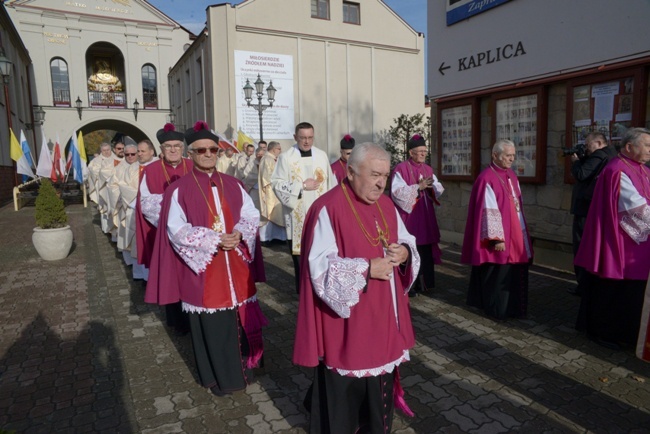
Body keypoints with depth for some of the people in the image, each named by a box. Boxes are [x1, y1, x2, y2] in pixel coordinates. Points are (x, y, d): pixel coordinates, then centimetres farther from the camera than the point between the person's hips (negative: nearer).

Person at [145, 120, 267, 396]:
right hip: (203, 270, -4)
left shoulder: (233, 185, 7)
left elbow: (252, 215, 5)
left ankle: (242, 366, 33)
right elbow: (177, 231, -13)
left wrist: (238, 234, -15)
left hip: (236, 267, 4)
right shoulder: (179, 190, -6)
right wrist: (215, 240, -21)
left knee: (241, 318, 12)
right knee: (211, 325, 6)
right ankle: (218, 376, 26)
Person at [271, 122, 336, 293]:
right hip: (297, 215, -2)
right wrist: (302, 185, -13)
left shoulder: (322, 156, 6)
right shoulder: (285, 157, -3)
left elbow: (330, 183, 9)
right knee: (299, 252, 6)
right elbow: (277, 183, -8)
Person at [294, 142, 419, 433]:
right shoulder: (328, 208, -18)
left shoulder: (387, 206, 6)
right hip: (346, 323, -7)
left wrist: (405, 251, -9)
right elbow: (320, 265, -21)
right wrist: (366, 269, -25)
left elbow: (407, 241, 14)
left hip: (383, 318, 7)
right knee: (344, 392, 11)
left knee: (380, 387, 21)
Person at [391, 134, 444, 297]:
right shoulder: (401, 169, -8)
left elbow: (439, 190, 11)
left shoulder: (428, 169, 13)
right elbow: (397, 192, -17)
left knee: (425, 251, 9)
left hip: (425, 218, 7)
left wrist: (432, 186, -11)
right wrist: (418, 187, -20)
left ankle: (423, 283, 21)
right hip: (409, 218, -7)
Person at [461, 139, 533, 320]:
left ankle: (513, 307, 30)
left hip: (516, 234, 9)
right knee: (499, 275, 1)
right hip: (499, 236, -9)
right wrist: (497, 238, -21)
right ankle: (498, 310, 16)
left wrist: (522, 230, 18)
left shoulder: (511, 175, 10)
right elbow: (490, 212, -20)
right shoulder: (487, 179, -17)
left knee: (515, 271, 16)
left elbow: (517, 204, 17)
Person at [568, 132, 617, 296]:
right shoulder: (611, 155, 16)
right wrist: (580, 159, 4)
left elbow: (581, 174, -23)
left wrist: (575, 161, -5)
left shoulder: (599, 155, -16)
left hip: (586, 209, -10)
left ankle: (584, 285, 2)